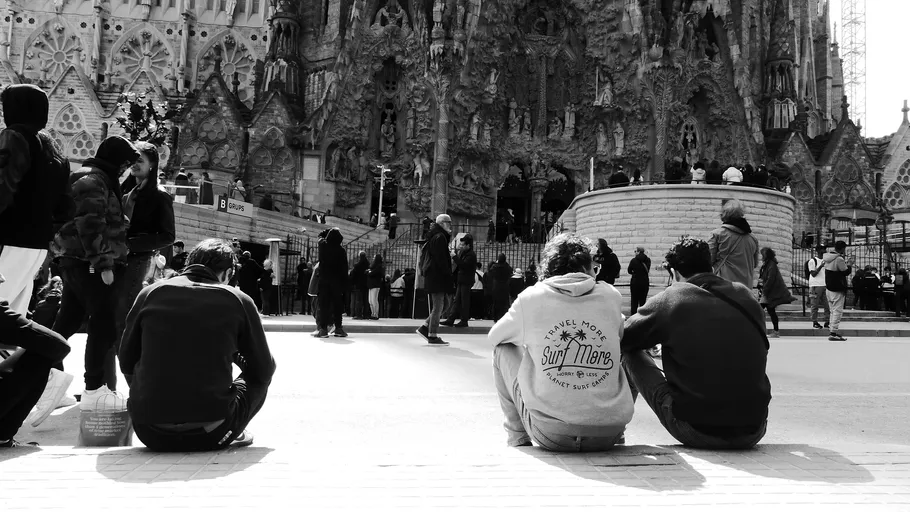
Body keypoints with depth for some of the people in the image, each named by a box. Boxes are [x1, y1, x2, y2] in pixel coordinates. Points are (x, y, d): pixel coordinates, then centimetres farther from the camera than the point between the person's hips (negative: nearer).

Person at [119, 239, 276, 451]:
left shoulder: (150, 293, 4)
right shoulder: (238, 300, -2)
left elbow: (126, 363, 13)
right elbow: (263, 371, 5)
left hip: (150, 434, 3)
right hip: (209, 435, -3)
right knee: (258, 379, 22)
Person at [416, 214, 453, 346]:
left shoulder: (433, 237, 18)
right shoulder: (440, 237, -13)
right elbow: (441, 259, -19)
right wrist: (448, 274, -16)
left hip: (431, 275, 10)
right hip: (438, 277, -10)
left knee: (441, 305, 15)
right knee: (438, 306, -5)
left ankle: (425, 327, 12)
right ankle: (432, 336, -1)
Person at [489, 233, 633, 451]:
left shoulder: (531, 298, -2)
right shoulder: (611, 298, 2)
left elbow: (494, 336, 16)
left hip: (550, 435, -2)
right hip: (608, 436, 2)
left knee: (504, 350, 18)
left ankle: (518, 436, 22)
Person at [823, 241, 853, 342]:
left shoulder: (828, 258, 9)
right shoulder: (839, 259, -18)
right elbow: (846, 272, -11)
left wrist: (846, 262, 17)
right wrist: (850, 265, 6)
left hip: (828, 288, 9)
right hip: (837, 290, -9)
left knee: (833, 311, 16)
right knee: (838, 311, -6)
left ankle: (833, 331, 19)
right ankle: (833, 333, -9)